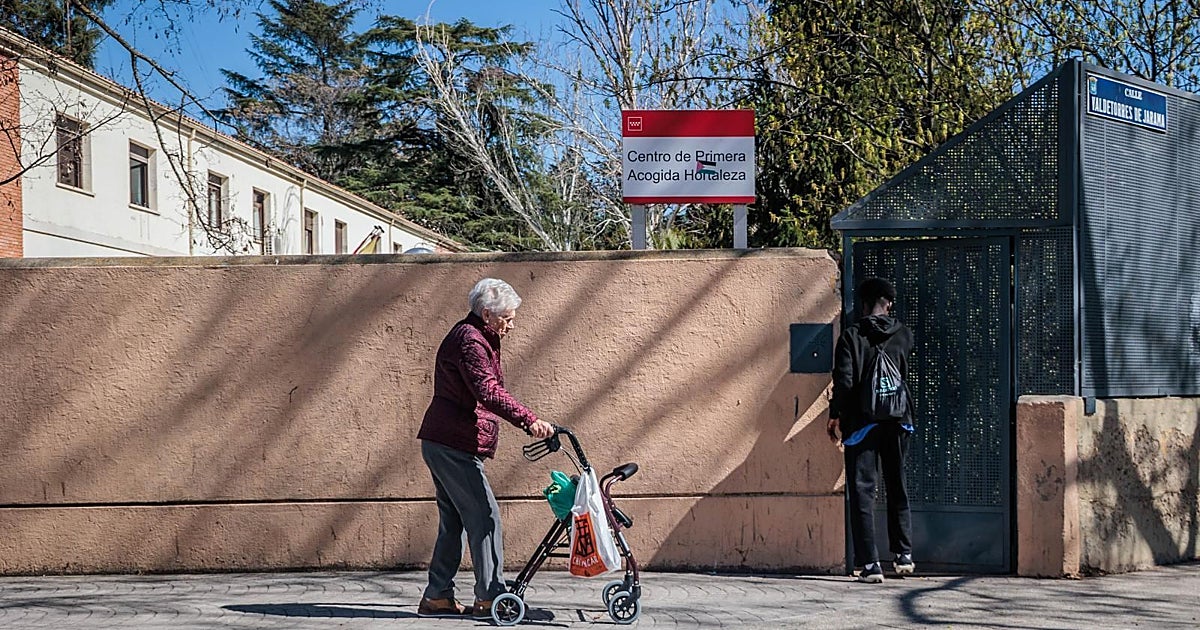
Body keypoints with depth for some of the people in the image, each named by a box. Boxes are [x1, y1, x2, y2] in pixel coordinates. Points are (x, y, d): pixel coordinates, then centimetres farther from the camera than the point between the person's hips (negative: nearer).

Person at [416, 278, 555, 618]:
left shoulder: (473, 337, 20)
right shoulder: (469, 340, -14)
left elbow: (483, 391, 27)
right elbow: (488, 391, -28)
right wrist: (529, 420, -34)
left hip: (441, 443, 11)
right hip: (454, 445, -11)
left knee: (452, 520, 12)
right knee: (484, 517, -8)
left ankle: (437, 597, 16)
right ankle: (490, 597, -6)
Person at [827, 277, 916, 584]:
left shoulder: (852, 335, -8)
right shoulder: (904, 334, 3)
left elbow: (844, 381, -14)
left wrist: (835, 416, -2)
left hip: (862, 423, -4)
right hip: (898, 421, 4)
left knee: (862, 492, -1)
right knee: (897, 489, 19)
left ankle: (870, 564, -7)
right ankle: (904, 554, 21)